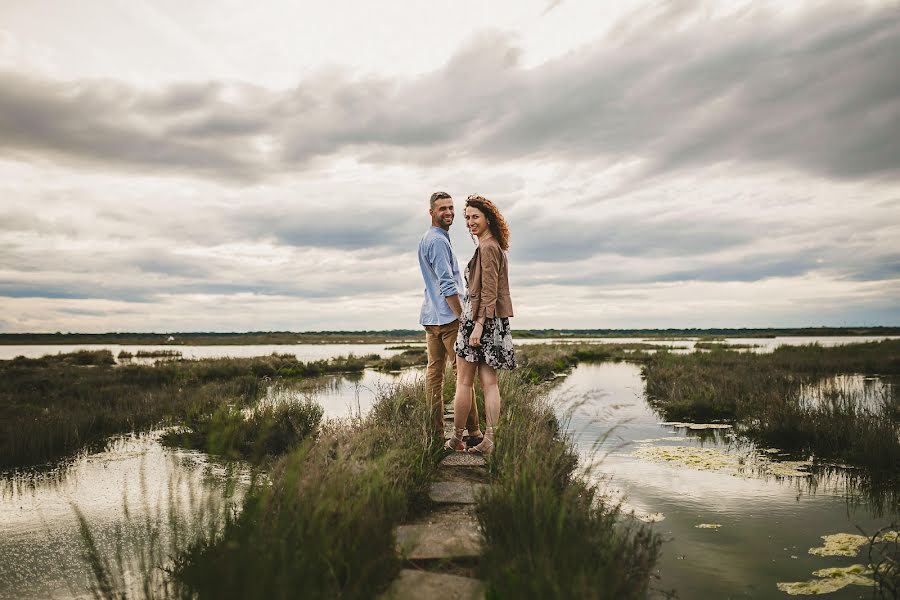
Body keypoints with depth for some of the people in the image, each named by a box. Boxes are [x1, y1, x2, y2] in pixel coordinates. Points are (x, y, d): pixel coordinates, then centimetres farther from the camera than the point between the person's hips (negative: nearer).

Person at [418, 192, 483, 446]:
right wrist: (462, 318, -15)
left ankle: (436, 434, 9)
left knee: (434, 372, 6)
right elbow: (447, 285, -18)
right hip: (447, 317, -10)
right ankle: (473, 432, 0)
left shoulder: (427, 239, 20)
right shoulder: (438, 241, -12)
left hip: (431, 318, 10)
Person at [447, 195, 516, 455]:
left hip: (480, 317, -9)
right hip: (494, 321, 9)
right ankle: (488, 440, 7)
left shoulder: (487, 248, -12)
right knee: (489, 383, 6)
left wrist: (478, 324, -20)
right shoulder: (496, 246, 18)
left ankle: (456, 438, 11)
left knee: (464, 382, 1)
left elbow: (489, 291, -18)